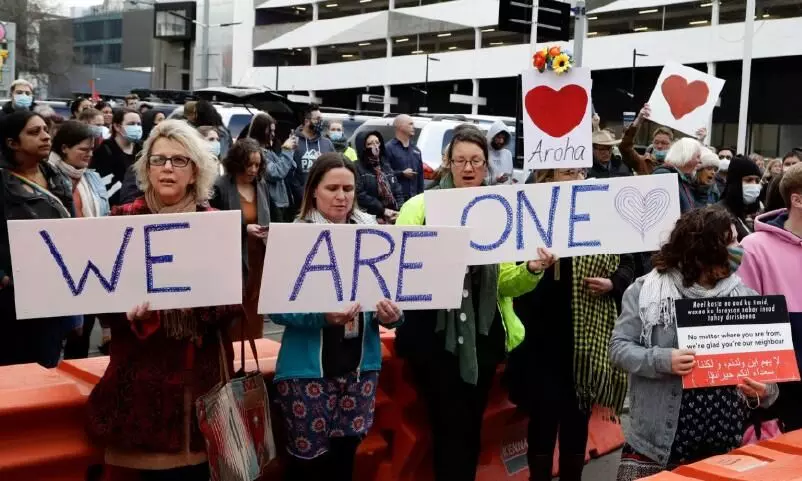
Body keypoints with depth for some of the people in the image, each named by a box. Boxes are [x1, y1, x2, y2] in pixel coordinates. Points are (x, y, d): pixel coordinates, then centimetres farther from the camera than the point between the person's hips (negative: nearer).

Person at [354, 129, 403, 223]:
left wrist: (399, 211, -2)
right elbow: (360, 195, -15)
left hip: (393, 217, 7)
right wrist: (383, 210, -15)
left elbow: (397, 191, 16)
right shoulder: (357, 168, -3)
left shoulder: (386, 165, 18)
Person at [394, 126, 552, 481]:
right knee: (450, 425, -2)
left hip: (483, 334, 4)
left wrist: (531, 270, -16)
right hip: (435, 334, -3)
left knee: (471, 425, 13)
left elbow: (505, 282, 3)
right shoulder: (421, 206, -2)